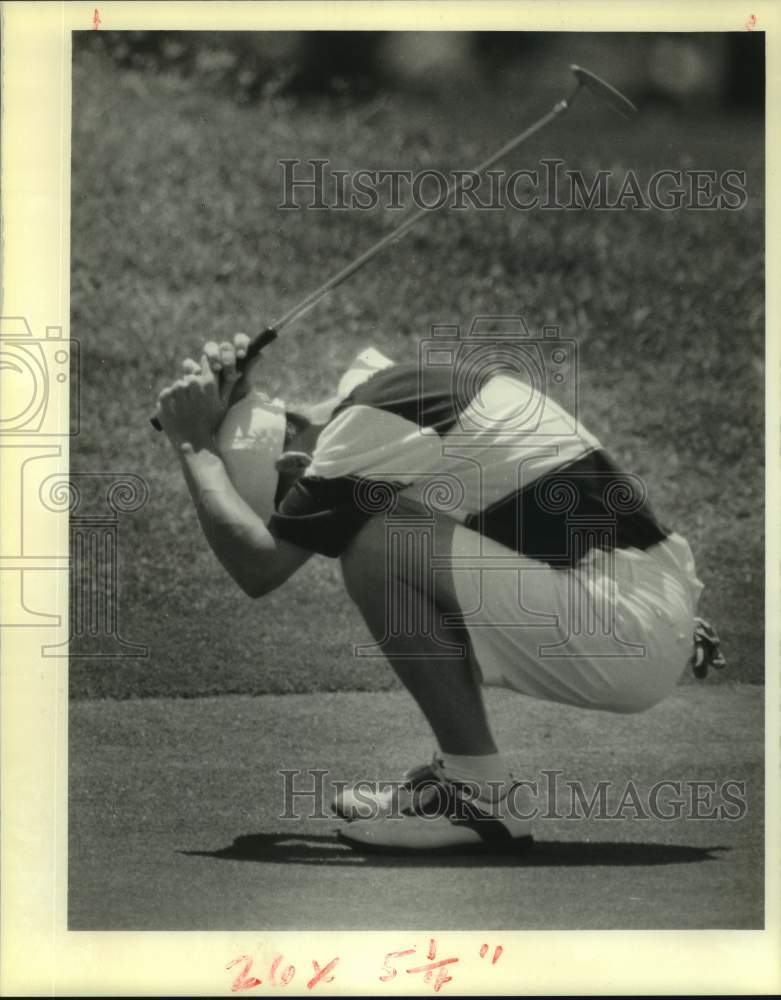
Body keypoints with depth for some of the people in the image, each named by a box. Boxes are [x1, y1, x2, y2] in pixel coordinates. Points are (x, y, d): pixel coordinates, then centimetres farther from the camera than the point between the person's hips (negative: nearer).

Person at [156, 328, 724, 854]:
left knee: (379, 549, -15)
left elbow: (257, 567, -15)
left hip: (627, 642, -10)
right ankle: (463, 770, 16)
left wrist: (192, 444, -3)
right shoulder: (388, 384, 14)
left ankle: (483, 795, -9)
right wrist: (246, 401, 20)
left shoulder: (367, 425, -14)